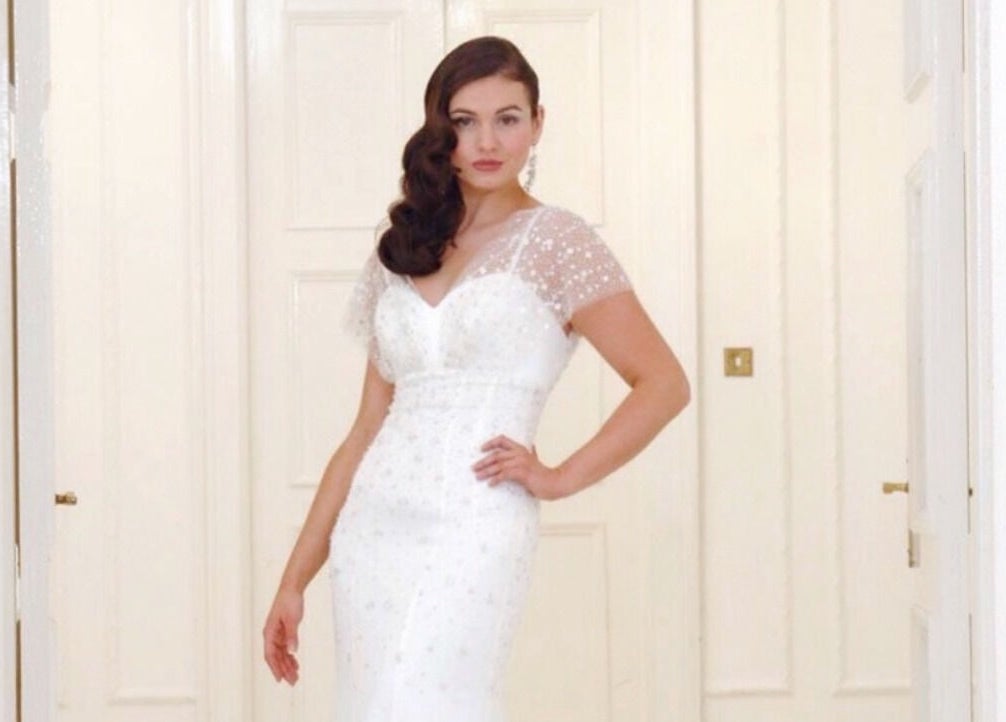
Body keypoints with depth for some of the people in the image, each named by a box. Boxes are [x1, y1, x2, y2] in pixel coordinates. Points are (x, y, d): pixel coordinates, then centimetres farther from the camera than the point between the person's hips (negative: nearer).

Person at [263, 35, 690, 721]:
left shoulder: (553, 240, 0)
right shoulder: (400, 253, 15)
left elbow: (663, 384, -3)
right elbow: (369, 428, 15)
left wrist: (559, 477, -6)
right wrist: (295, 578, 13)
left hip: (475, 531, -6)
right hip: (372, 530, 6)